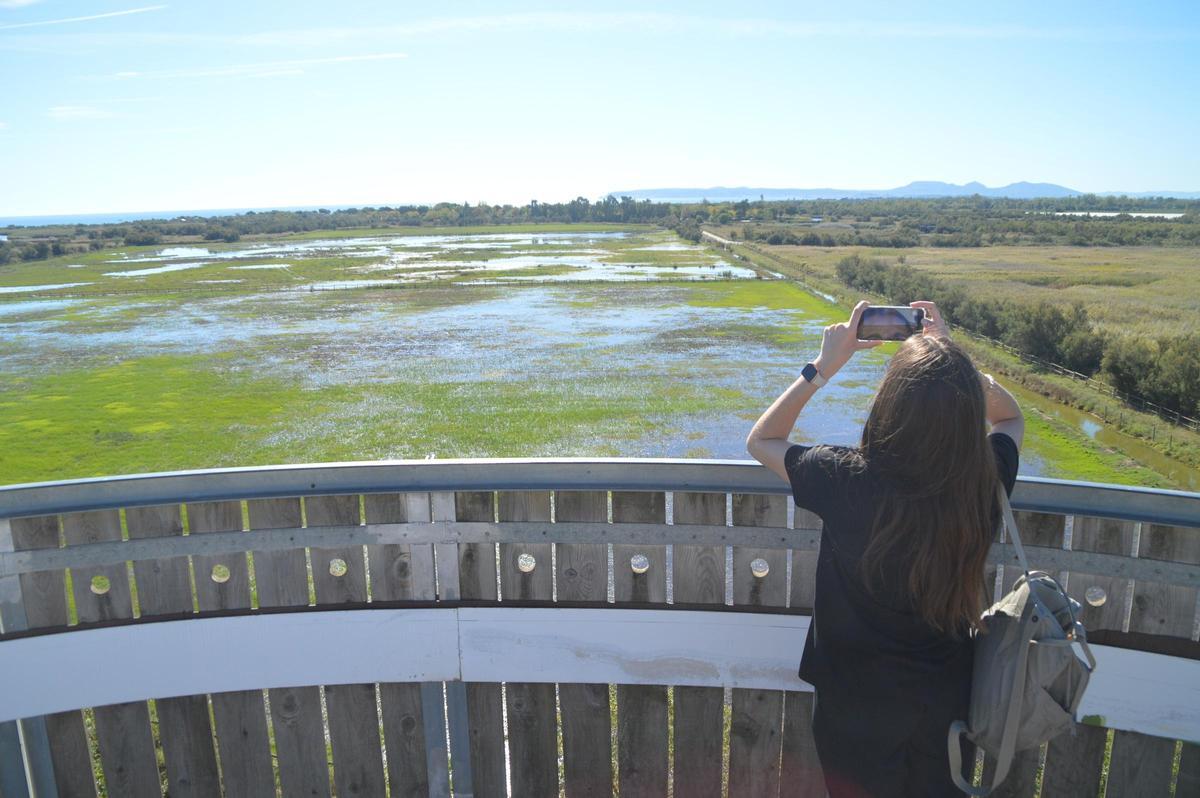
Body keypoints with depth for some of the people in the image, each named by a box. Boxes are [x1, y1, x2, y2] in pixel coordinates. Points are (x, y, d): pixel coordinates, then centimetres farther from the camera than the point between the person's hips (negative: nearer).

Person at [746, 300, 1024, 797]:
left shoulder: (846, 482, -30)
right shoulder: (985, 479, -21)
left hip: (857, 707, -3)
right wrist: (951, 354, -5)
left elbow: (761, 441, -8)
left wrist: (824, 367, -9)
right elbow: (1011, 417, 5)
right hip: (947, 701, 3)